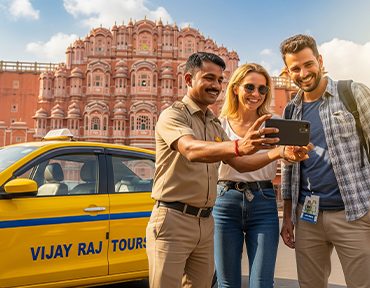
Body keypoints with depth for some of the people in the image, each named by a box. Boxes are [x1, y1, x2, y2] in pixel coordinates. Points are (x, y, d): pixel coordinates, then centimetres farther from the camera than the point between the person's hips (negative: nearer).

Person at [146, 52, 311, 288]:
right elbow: (192, 150, -28)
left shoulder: (215, 124, 17)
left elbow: (239, 163, 11)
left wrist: (279, 153, -5)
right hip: (173, 219, -7)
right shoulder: (173, 115, -8)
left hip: (205, 222, 7)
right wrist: (239, 146, -45)